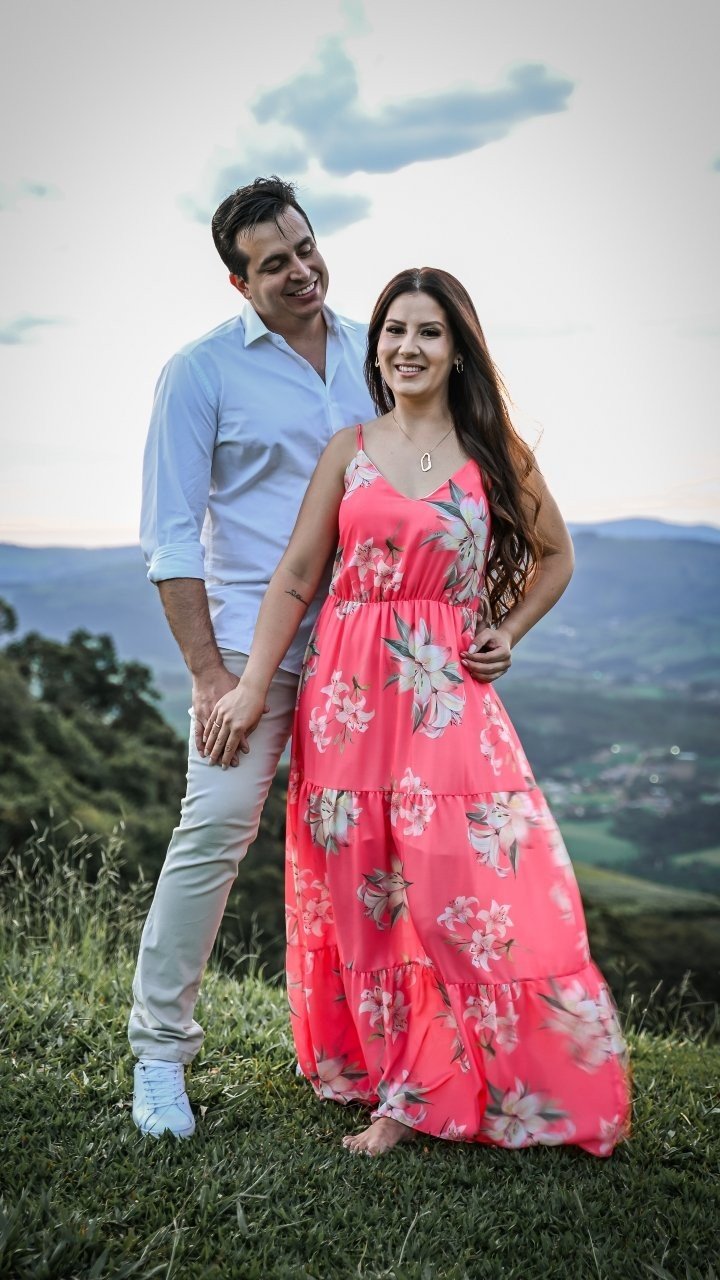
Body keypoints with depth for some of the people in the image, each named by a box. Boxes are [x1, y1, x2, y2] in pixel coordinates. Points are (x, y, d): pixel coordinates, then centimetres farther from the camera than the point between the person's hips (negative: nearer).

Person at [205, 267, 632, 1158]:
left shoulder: (493, 451, 7)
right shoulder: (348, 450, 8)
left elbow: (555, 555, 19)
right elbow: (296, 576, 3)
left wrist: (508, 635, 6)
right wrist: (252, 686, -4)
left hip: (449, 698, -1)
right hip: (347, 695, 2)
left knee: (471, 894, -5)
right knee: (361, 897, 6)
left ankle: (424, 1091, 13)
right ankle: (397, 1081, 23)